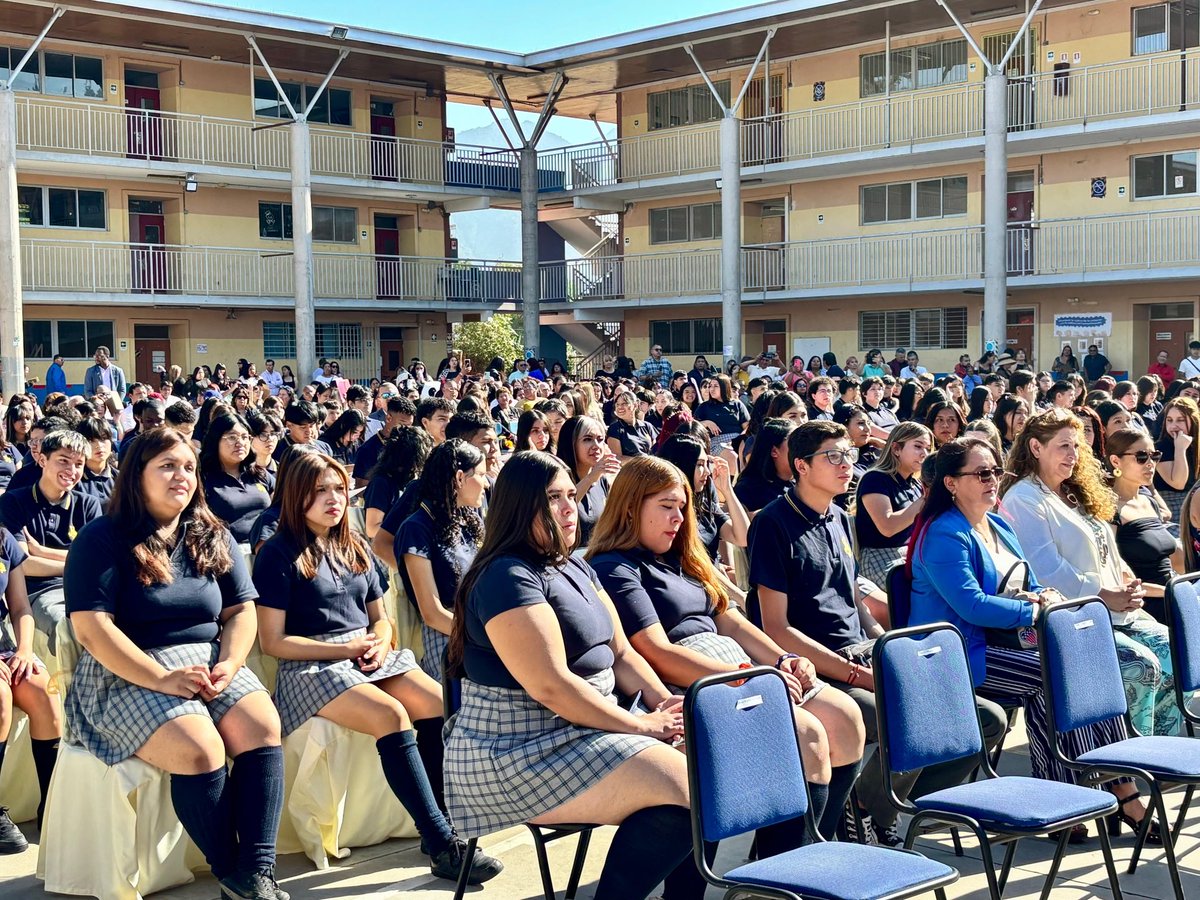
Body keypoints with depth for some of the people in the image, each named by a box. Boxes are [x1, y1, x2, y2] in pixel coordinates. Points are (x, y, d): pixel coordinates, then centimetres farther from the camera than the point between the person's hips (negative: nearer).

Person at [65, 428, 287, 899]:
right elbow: (91, 627, -13)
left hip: (211, 664, 5)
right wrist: (162, 679, -22)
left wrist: (229, 666, -11)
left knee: (262, 729, -24)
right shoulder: (102, 540, -4)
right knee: (201, 751, -30)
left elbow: (241, 611, 10)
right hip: (128, 675, -5)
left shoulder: (212, 538, 12)